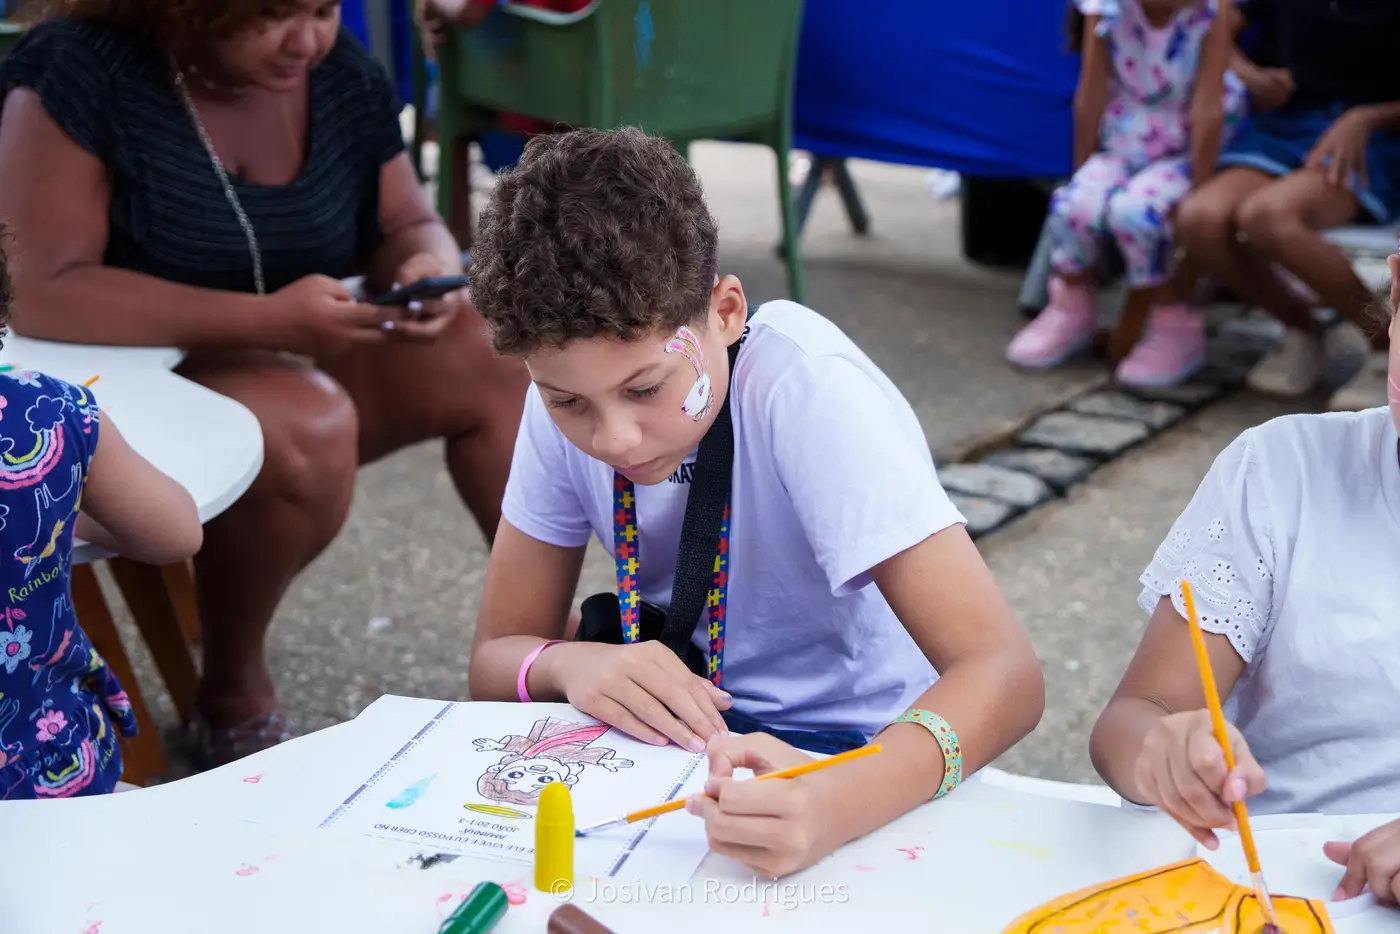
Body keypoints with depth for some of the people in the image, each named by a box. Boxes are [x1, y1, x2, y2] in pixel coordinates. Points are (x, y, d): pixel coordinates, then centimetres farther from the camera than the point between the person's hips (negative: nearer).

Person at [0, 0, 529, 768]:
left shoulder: (343, 76, -1)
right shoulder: (80, 69, -19)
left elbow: (408, 226, 10)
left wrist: (428, 270, -16)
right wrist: (265, 320, -34)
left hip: (294, 360, 6)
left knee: (501, 359, -11)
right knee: (308, 427, -34)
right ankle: (232, 701, -11)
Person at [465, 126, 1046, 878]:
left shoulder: (807, 388, -24)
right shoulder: (572, 383, -9)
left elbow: (1005, 673, -30)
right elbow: (497, 658, -2)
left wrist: (833, 804, -48)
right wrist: (569, 663, -25)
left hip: (861, 755, -3)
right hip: (691, 735, 4)